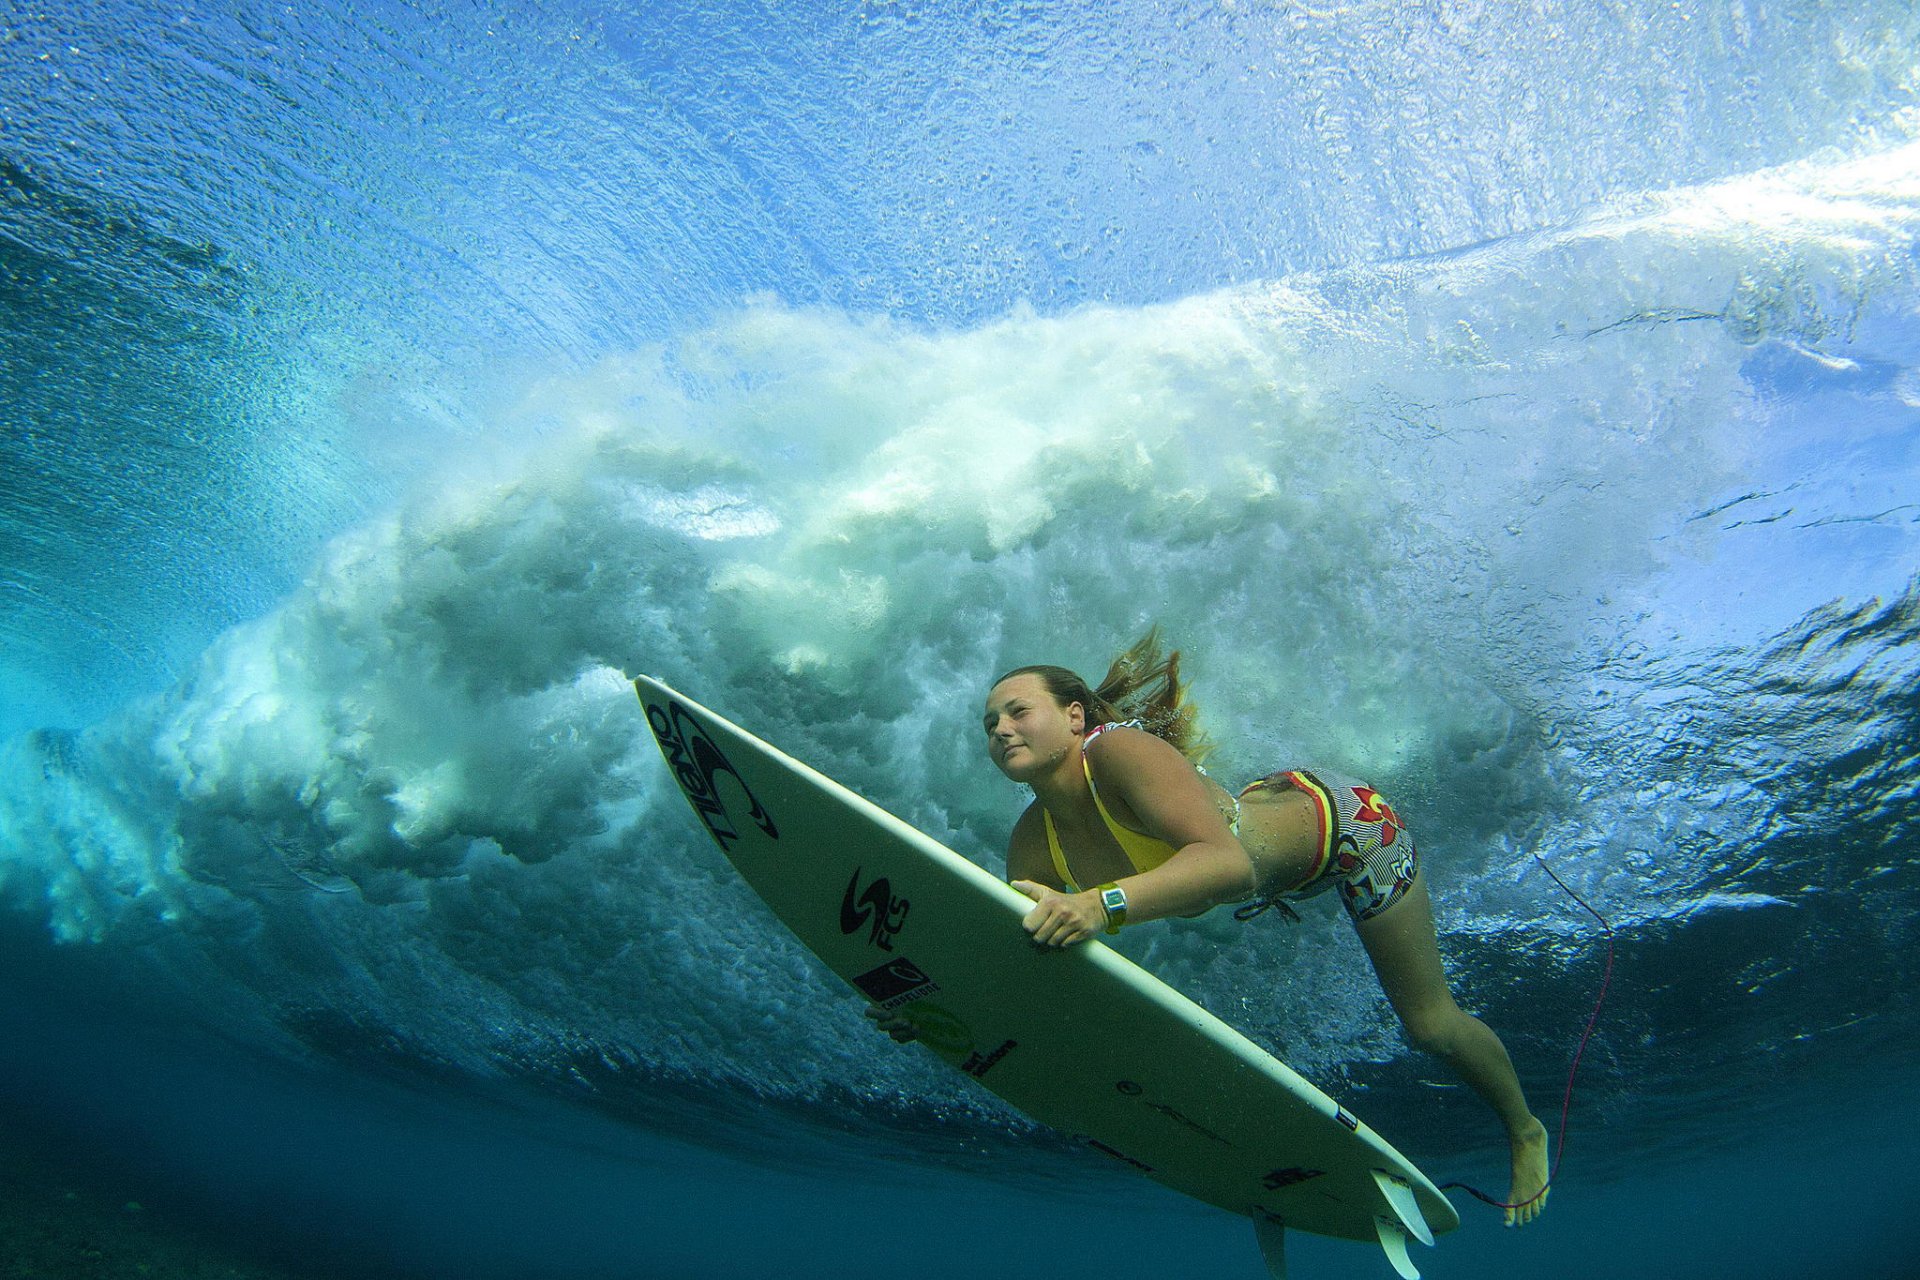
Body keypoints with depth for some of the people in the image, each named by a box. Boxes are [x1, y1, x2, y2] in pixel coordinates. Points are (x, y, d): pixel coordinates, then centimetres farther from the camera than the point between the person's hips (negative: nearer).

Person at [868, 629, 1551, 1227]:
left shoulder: (1122, 749, -39)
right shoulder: (1032, 843, -18)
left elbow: (1229, 863, -53)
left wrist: (1103, 904, -67)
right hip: (1265, 801, 5)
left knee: (1432, 1025, 11)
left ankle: (1525, 1129, 38)